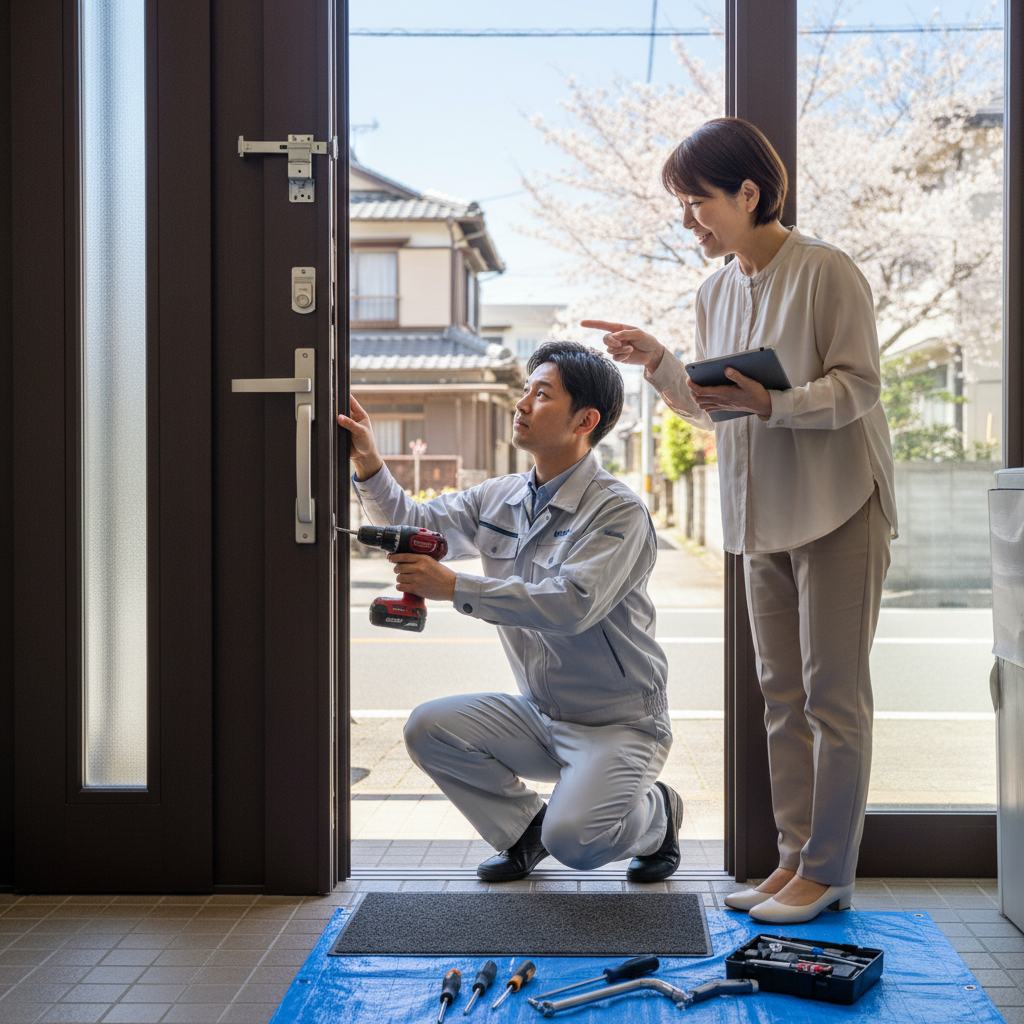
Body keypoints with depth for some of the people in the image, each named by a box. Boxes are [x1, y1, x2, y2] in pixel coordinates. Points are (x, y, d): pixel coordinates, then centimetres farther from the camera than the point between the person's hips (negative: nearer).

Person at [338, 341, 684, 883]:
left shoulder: (619, 512, -18)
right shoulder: (498, 499, 5)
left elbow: (574, 603, -32)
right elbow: (416, 523, 11)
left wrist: (456, 588, -35)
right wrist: (370, 466, -7)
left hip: (619, 721, -6)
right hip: (539, 714, 6)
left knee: (573, 839, -26)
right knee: (428, 728, -12)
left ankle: (656, 815, 10)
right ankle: (525, 824, 10)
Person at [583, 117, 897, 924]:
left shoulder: (827, 272, -10)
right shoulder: (717, 291, 12)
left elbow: (858, 387, -14)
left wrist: (770, 403, -26)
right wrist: (656, 362, 0)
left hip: (838, 509, -7)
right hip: (764, 517, 7)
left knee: (834, 692, -3)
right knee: (782, 694, 10)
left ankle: (829, 872, 6)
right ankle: (795, 857, 20)